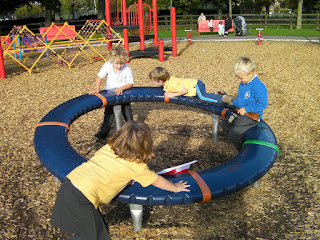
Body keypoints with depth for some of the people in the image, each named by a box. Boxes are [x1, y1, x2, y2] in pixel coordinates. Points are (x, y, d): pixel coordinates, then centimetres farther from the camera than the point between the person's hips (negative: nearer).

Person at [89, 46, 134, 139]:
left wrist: (121, 88, -31)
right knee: (108, 114, 6)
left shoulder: (127, 69, -21)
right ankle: (103, 132, 16)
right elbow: (100, 77, -9)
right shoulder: (107, 65, -16)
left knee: (127, 113, 7)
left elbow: (130, 83, -17)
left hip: (123, 94, -1)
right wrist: (97, 89, -20)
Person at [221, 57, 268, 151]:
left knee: (233, 133, -18)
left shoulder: (259, 87, -24)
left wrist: (246, 109, -26)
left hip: (252, 117, -10)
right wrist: (233, 103, 6)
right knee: (224, 124, 13)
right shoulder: (242, 84, 6)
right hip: (240, 114, 10)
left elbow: (262, 104, -27)